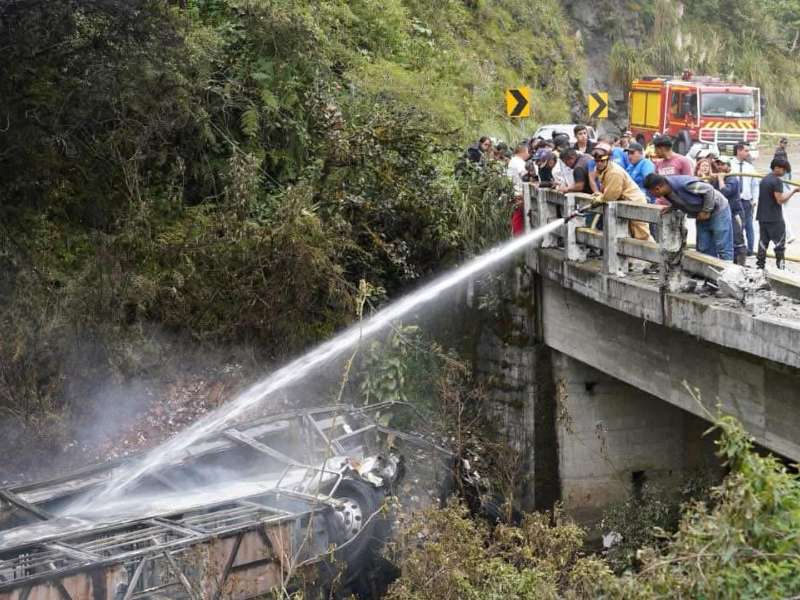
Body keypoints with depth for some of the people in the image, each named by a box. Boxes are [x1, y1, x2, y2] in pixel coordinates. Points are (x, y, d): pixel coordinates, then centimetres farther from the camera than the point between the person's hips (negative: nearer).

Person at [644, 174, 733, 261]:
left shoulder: (682, 183, -32)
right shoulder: (667, 192, -7)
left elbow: (709, 189, -26)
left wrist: (706, 211, -20)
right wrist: (671, 207, -8)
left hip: (717, 209, -8)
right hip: (702, 215, 8)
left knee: (723, 248, -7)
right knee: (704, 249, 8)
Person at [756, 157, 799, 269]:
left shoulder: (764, 180, 12)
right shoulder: (777, 181, -15)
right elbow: (780, 200, -19)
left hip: (762, 217, 8)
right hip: (775, 218, -8)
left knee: (763, 243, 10)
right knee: (780, 244, 0)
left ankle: (760, 265, 10)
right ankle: (781, 266, -1)